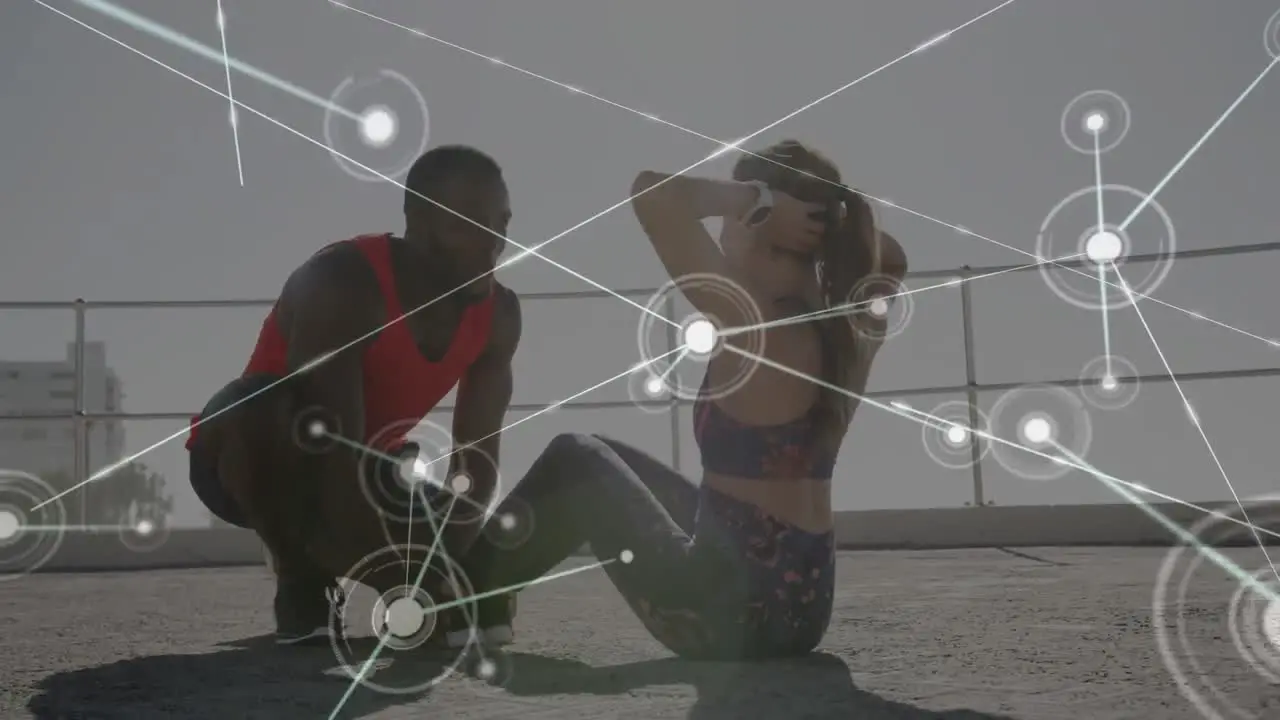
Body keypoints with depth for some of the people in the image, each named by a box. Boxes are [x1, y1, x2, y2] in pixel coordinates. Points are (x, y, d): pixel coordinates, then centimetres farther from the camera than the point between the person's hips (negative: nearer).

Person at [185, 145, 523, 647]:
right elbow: (336, 451, -37)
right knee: (263, 407, -40)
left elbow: (477, 453, -15)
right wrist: (398, 585, -40)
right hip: (243, 460, -6)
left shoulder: (499, 314, -12)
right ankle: (300, 581, -16)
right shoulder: (341, 284, -32)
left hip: (363, 470, 6)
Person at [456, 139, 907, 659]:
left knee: (579, 464, 15)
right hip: (800, 600, 8)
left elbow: (653, 193, -25)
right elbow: (888, 262, 27)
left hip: (735, 609, -8)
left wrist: (758, 200, -16)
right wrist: (838, 221, 9)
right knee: (597, 458, 23)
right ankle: (476, 587, 37)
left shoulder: (754, 329, -20)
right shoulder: (852, 331, 3)